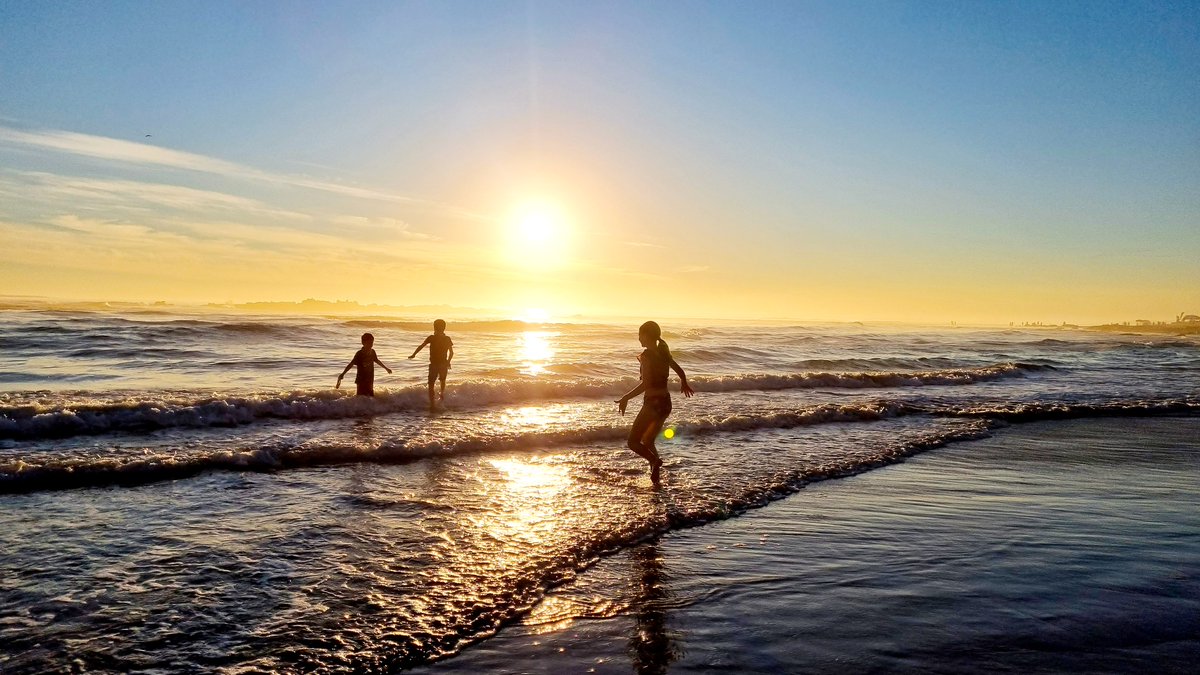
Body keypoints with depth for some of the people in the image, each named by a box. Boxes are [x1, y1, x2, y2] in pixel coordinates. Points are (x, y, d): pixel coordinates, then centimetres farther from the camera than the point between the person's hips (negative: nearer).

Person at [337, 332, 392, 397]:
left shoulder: (372, 352, 4)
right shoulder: (359, 354, -14)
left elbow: (377, 360, 23)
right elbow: (351, 364, -20)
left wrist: (386, 368, 38)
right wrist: (342, 374, -31)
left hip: (370, 381, 6)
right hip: (362, 381, -6)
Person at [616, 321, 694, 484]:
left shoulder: (647, 355, -15)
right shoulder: (663, 353, 8)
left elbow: (645, 384, -23)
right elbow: (680, 371, 23)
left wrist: (626, 398, -19)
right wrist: (684, 384, 42)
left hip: (653, 403, -8)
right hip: (666, 403, 8)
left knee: (633, 442, 0)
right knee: (647, 442, 21)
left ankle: (655, 461, -20)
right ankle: (656, 476, 13)